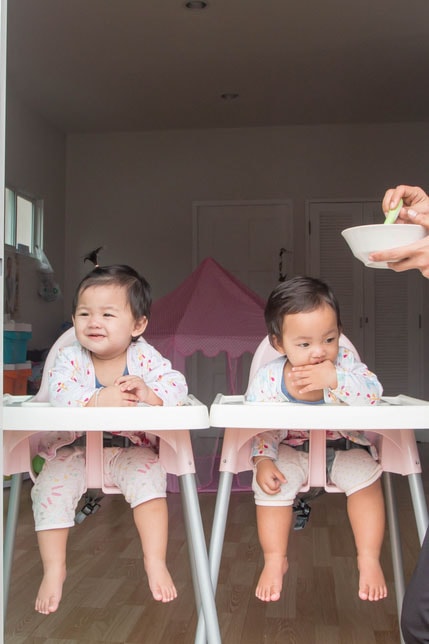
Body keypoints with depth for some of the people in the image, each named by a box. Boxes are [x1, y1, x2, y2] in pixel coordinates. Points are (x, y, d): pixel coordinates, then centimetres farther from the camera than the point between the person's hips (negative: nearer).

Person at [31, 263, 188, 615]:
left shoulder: (144, 356, -6)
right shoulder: (71, 357, -7)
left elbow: (177, 385, -17)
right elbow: (60, 394, -24)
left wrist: (149, 393, -37)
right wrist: (100, 399, -39)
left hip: (132, 449, 0)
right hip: (74, 450, 1)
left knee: (149, 476, -25)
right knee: (51, 486, -19)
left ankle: (156, 562, -11)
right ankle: (54, 569, -2)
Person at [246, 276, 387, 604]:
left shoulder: (345, 362, -15)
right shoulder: (268, 378, -15)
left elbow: (373, 393, -29)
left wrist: (335, 378, -41)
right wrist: (263, 460, -23)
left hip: (345, 447, 0)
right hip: (291, 450, 0)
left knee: (365, 476, -25)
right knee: (269, 483, -24)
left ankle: (369, 559, -4)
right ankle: (275, 561, -1)